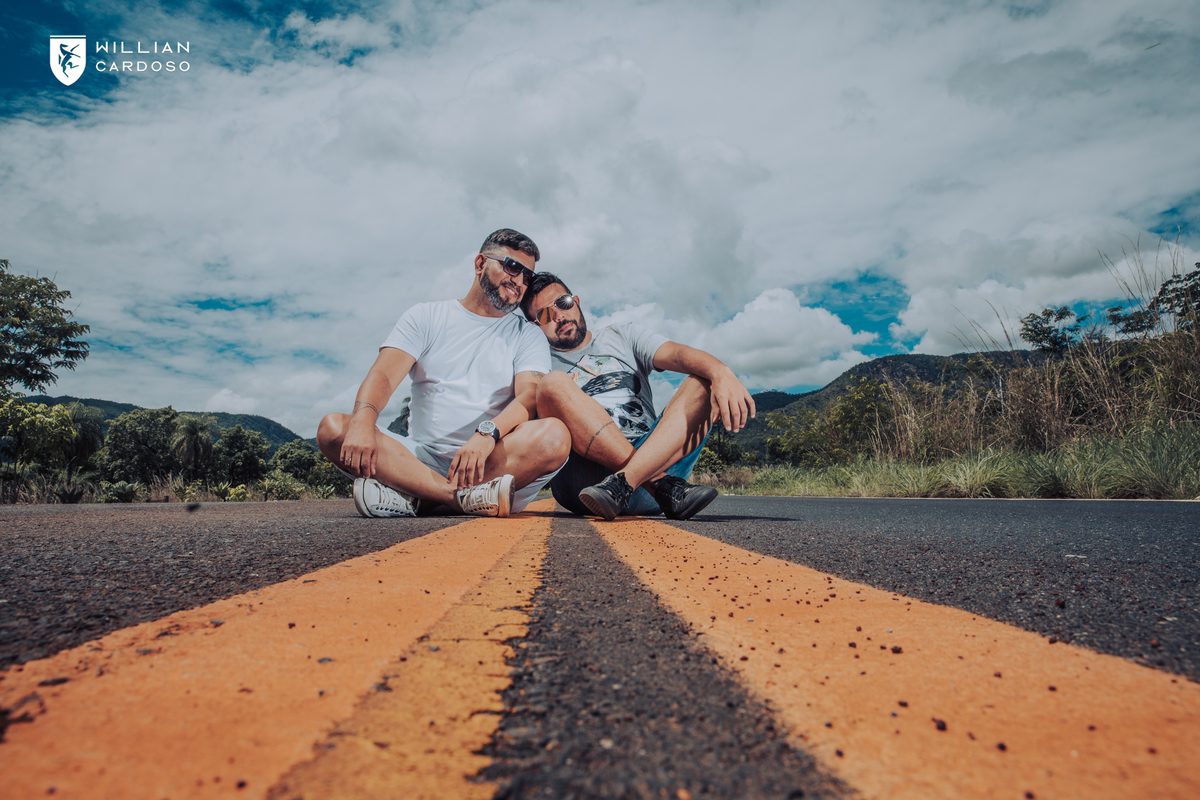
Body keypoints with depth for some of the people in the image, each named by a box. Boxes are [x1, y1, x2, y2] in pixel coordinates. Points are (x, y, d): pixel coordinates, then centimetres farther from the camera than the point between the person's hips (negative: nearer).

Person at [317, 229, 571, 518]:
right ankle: (470, 497, -35)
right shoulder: (426, 317, 14)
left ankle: (413, 498, -29)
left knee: (555, 435, -30)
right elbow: (383, 375, 0)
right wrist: (362, 422, -23)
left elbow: (529, 398, -5)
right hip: (422, 457, 1)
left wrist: (487, 434, -27)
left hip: (496, 462, 0)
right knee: (333, 428, -21)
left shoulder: (528, 336, 13)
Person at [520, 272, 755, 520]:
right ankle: (666, 487, -32)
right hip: (585, 478, -2)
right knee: (554, 384, -23)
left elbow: (678, 353, 3)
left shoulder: (623, 336, 22)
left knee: (705, 382, -14)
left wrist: (721, 372, -17)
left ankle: (623, 482, -37)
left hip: (659, 459, 2)